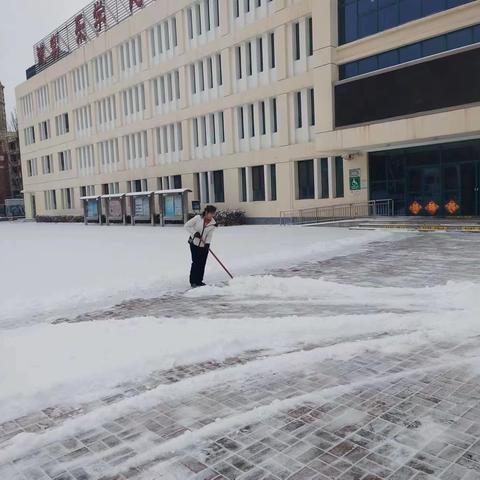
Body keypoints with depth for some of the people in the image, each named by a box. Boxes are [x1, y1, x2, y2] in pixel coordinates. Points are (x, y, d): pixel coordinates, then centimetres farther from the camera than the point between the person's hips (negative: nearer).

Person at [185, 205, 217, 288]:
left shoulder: (213, 223, -7)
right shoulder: (198, 218, -16)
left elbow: (209, 235, -6)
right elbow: (187, 225, -10)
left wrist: (207, 244, -22)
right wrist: (195, 233, -20)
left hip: (204, 245, 3)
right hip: (194, 243, -3)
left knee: (202, 264, 4)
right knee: (195, 262, -6)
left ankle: (199, 281, 17)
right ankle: (193, 281, 3)